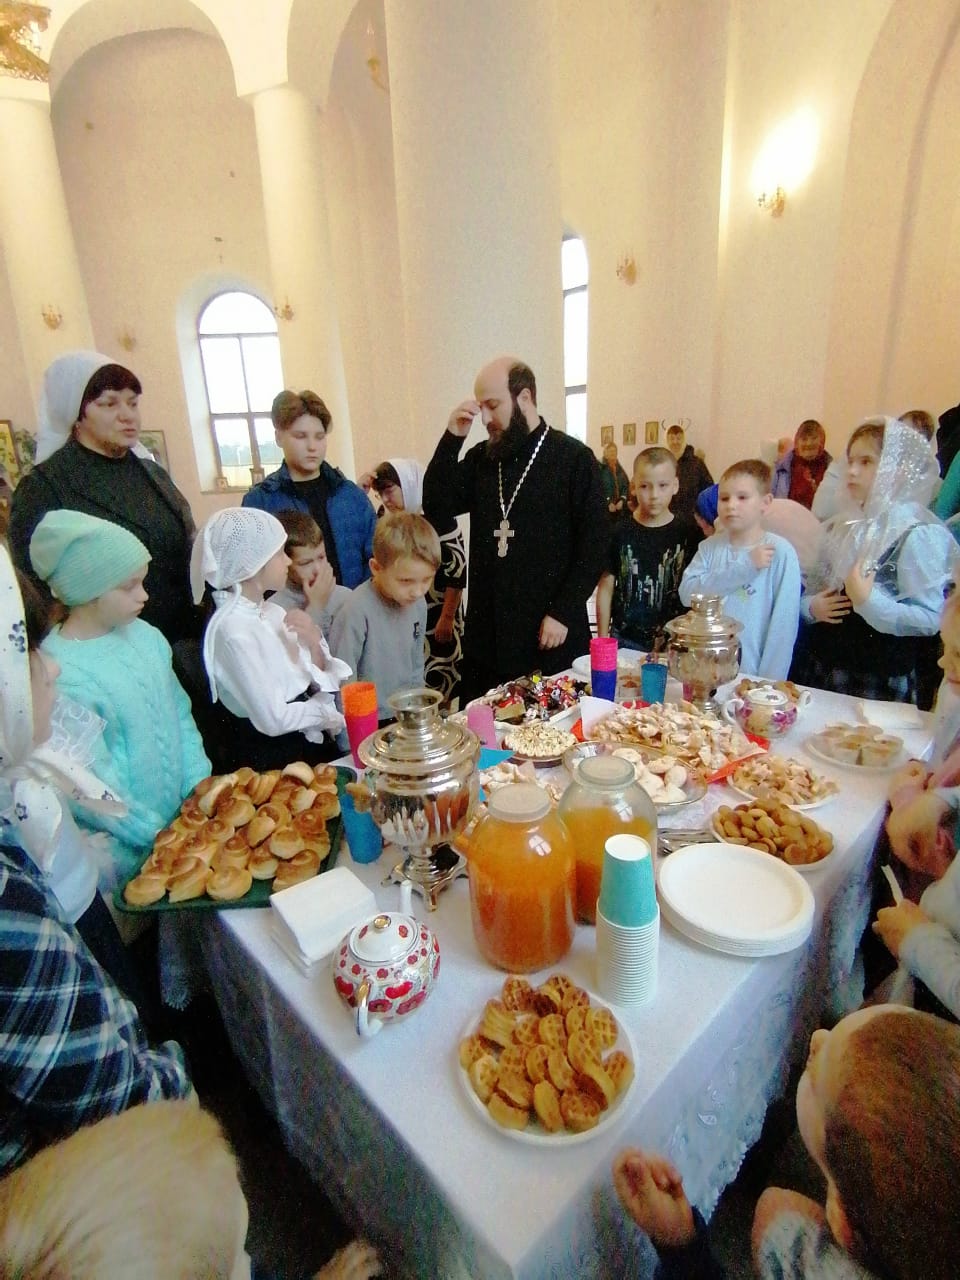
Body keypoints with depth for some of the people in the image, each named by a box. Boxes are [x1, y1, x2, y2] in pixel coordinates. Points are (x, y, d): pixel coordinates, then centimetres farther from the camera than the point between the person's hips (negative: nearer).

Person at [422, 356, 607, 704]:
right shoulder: (480, 458, 9)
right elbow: (436, 507, 1)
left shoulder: (574, 458, -4)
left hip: (550, 635, -3)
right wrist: (452, 438, -6)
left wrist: (564, 613, -12)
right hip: (486, 632, 4)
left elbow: (593, 544, -7)